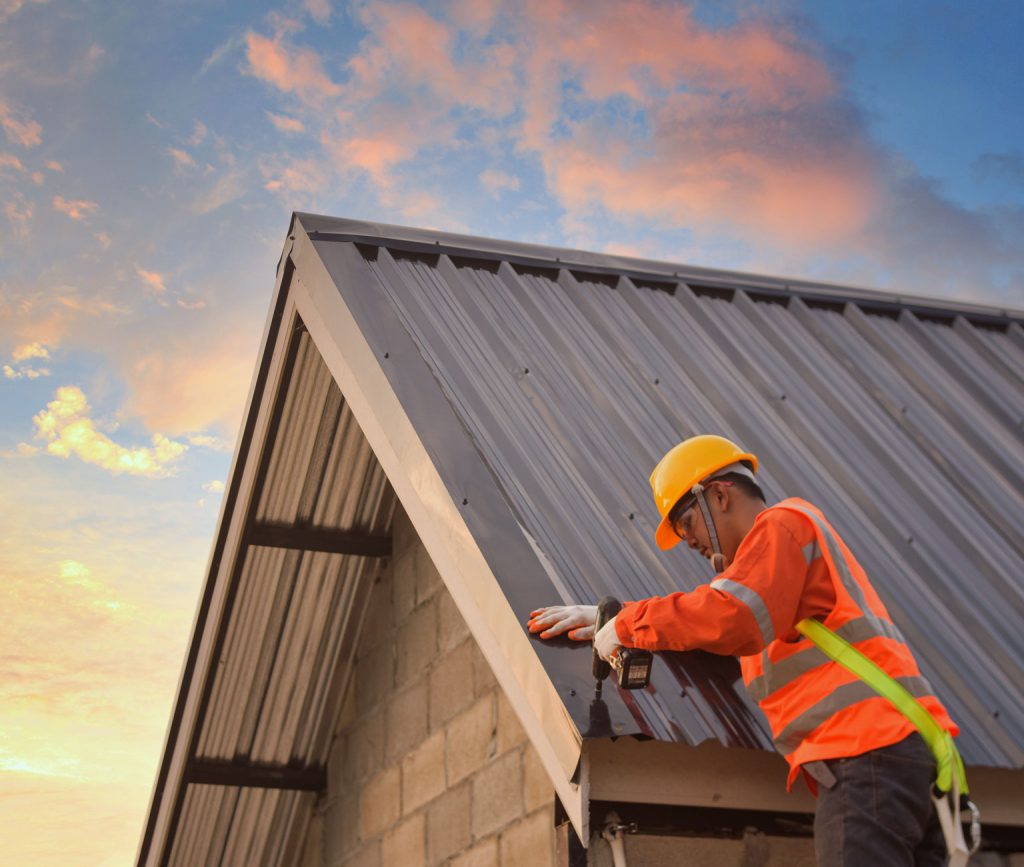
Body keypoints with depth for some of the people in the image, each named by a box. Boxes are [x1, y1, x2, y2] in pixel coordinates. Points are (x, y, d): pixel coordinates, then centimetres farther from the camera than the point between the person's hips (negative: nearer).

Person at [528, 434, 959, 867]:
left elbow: (730, 620, -19)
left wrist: (628, 624, -9)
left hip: (869, 753, -10)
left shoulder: (783, 523, -1)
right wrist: (609, 618, 27)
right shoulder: (783, 539, 32)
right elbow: (721, 608, 36)